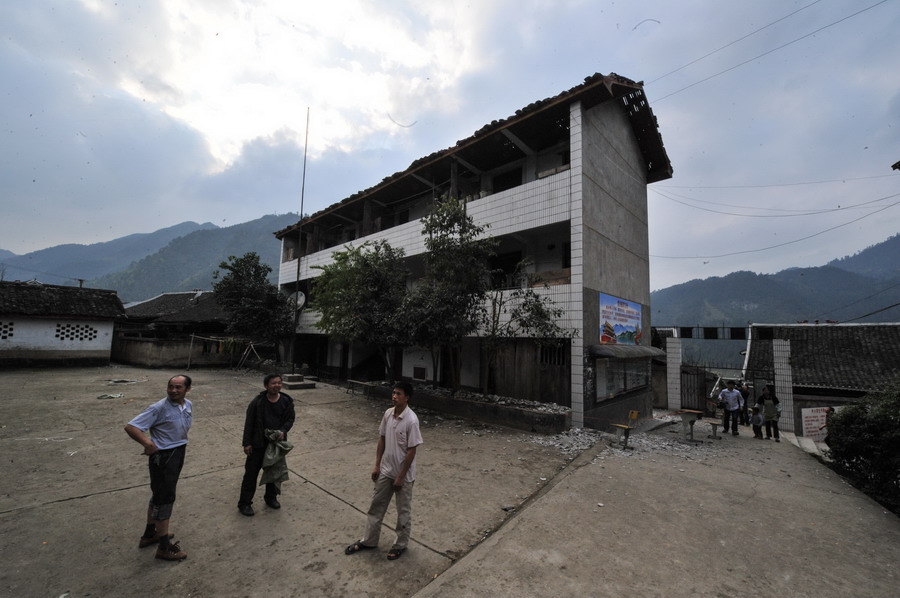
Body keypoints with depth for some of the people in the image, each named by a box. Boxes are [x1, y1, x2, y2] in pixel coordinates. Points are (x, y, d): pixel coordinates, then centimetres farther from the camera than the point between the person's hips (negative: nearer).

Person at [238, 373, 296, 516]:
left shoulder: (287, 401, -7)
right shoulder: (257, 401, -14)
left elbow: (290, 419, 1)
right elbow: (249, 423, -8)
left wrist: (283, 431, -17)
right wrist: (247, 443, -8)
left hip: (277, 443, 3)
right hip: (258, 443, -3)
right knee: (251, 472, 6)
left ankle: (271, 497, 37)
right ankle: (244, 503, 23)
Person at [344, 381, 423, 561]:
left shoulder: (411, 420, -25)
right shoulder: (388, 414, -5)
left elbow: (412, 451, -20)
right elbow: (382, 439, 6)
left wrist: (401, 477, -15)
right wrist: (377, 465, 6)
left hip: (403, 474, -6)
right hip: (386, 470, 6)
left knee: (403, 511, 14)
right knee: (376, 506, 20)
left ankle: (401, 544, 36)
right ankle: (369, 541, 40)